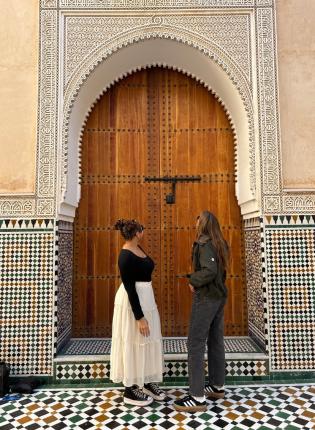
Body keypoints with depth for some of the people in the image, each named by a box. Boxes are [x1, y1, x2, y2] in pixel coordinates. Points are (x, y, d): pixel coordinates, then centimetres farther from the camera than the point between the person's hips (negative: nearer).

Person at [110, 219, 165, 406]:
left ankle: (147, 382, 32)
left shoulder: (138, 248, 6)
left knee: (149, 340, 17)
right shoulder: (126, 257, -23)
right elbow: (130, 288, -23)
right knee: (133, 343, 4)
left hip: (146, 297, 10)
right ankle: (130, 390, 21)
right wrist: (139, 317, -21)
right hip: (133, 302, -10)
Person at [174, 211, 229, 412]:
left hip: (206, 298, -9)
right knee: (216, 341, 16)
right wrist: (196, 278, 6)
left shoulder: (204, 243, -17)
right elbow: (218, 271, 10)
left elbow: (209, 271, -28)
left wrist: (194, 281, -13)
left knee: (196, 343, -3)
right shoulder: (219, 244, 9)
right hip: (219, 296, 9)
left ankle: (198, 398, 1)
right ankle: (218, 387, 29)